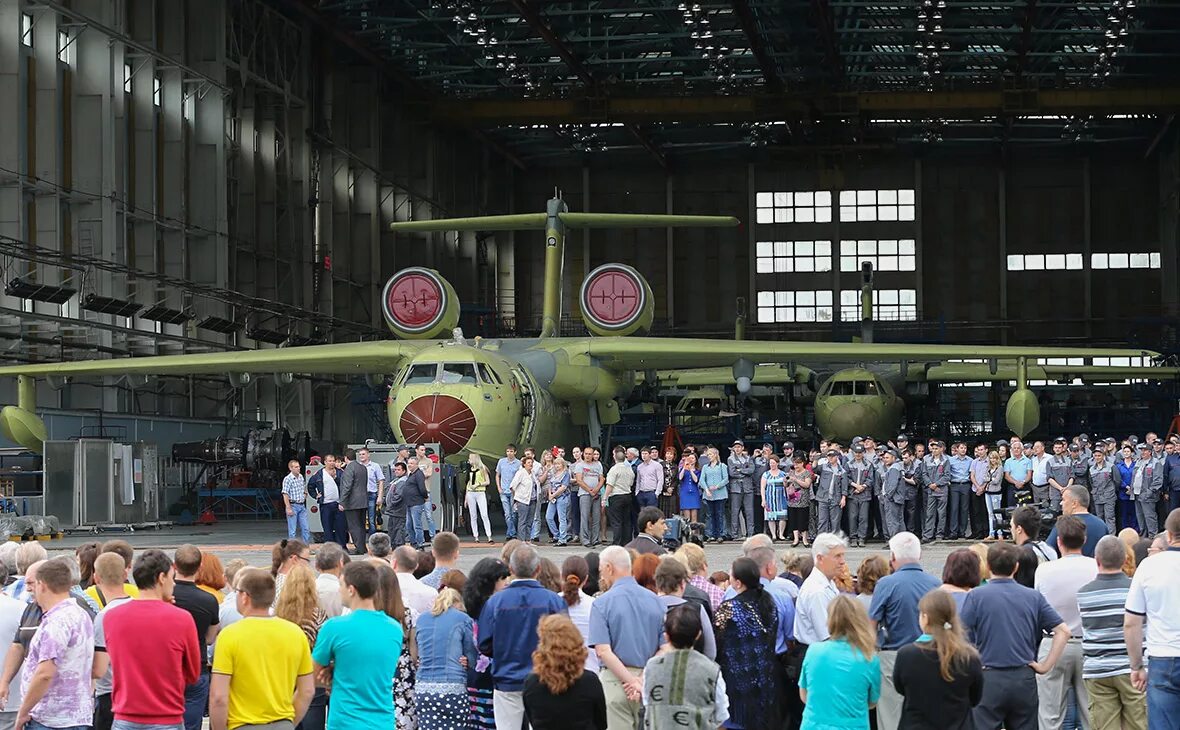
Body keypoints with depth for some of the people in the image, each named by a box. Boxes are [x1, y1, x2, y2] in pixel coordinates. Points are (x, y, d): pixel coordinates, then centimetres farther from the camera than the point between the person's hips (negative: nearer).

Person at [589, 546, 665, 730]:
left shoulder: (602, 603, -6)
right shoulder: (655, 600, 5)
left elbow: (603, 651, -15)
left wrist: (633, 681, -15)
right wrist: (644, 679, -6)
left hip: (616, 679, -4)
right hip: (650, 679, 4)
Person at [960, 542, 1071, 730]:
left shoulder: (976, 596, -4)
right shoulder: (1033, 597, 6)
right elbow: (1063, 631, 2)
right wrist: (1046, 665, 3)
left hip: (988, 679, -3)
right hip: (1024, 679, 3)